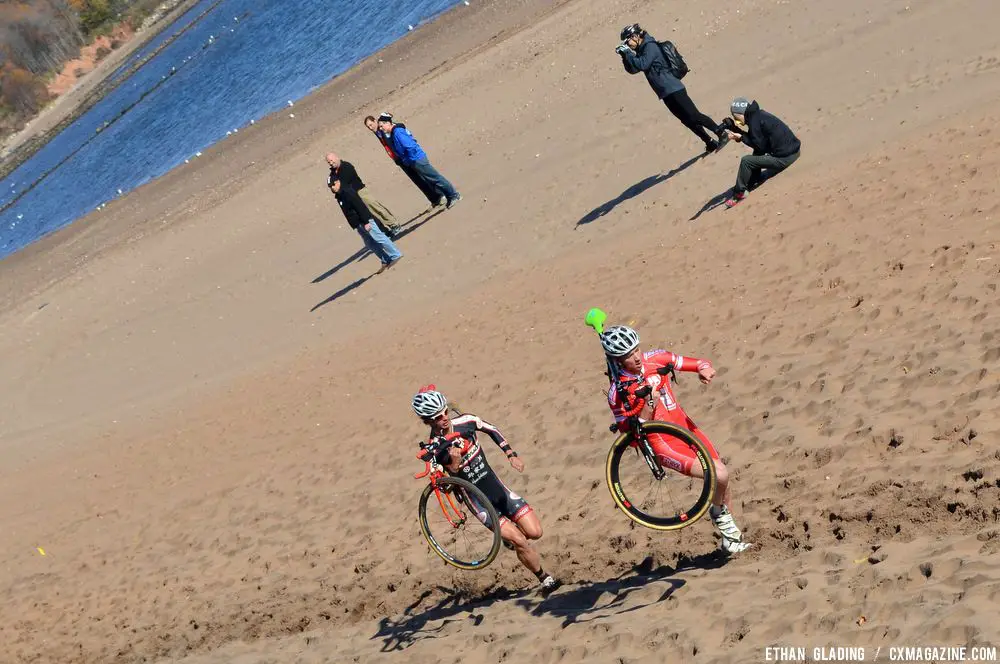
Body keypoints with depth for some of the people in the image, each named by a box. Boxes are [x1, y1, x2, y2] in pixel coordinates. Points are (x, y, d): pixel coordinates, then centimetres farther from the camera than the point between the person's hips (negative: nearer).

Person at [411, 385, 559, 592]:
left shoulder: (465, 422, -8)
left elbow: (492, 431, 12)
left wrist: (511, 455, 5)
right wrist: (455, 464, -34)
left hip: (496, 486, 4)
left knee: (534, 532, -3)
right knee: (520, 541, -13)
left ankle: (508, 535, 29)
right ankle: (545, 579, 7)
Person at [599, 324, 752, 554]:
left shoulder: (654, 359, -6)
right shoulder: (618, 394, -19)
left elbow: (697, 363, 3)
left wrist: (704, 369, -21)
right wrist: (643, 412, -31)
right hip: (664, 446, -6)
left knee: (724, 482, 14)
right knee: (720, 475, -21)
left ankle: (730, 537, 36)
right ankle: (719, 512, 12)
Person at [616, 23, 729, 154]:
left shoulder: (650, 46, -11)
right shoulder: (641, 50, 17)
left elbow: (643, 65, -25)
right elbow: (632, 69, 21)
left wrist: (628, 52, -16)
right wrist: (624, 56, 6)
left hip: (673, 89, -10)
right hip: (666, 94, 10)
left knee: (693, 116, -12)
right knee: (687, 120, 9)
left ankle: (722, 134, -8)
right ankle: (711, 143, 15)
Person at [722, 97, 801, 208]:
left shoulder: (755, 120, -16)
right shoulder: (757, 115, 11)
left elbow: (760, 146, -13)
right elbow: (752, 138, 18)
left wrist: (741, 138, -7)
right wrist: (734, 128, 10)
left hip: (785, 157, -10)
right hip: (793, 149, 10)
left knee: (746, 161, -8)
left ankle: (739, 194, 4)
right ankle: (752, 184, 32)